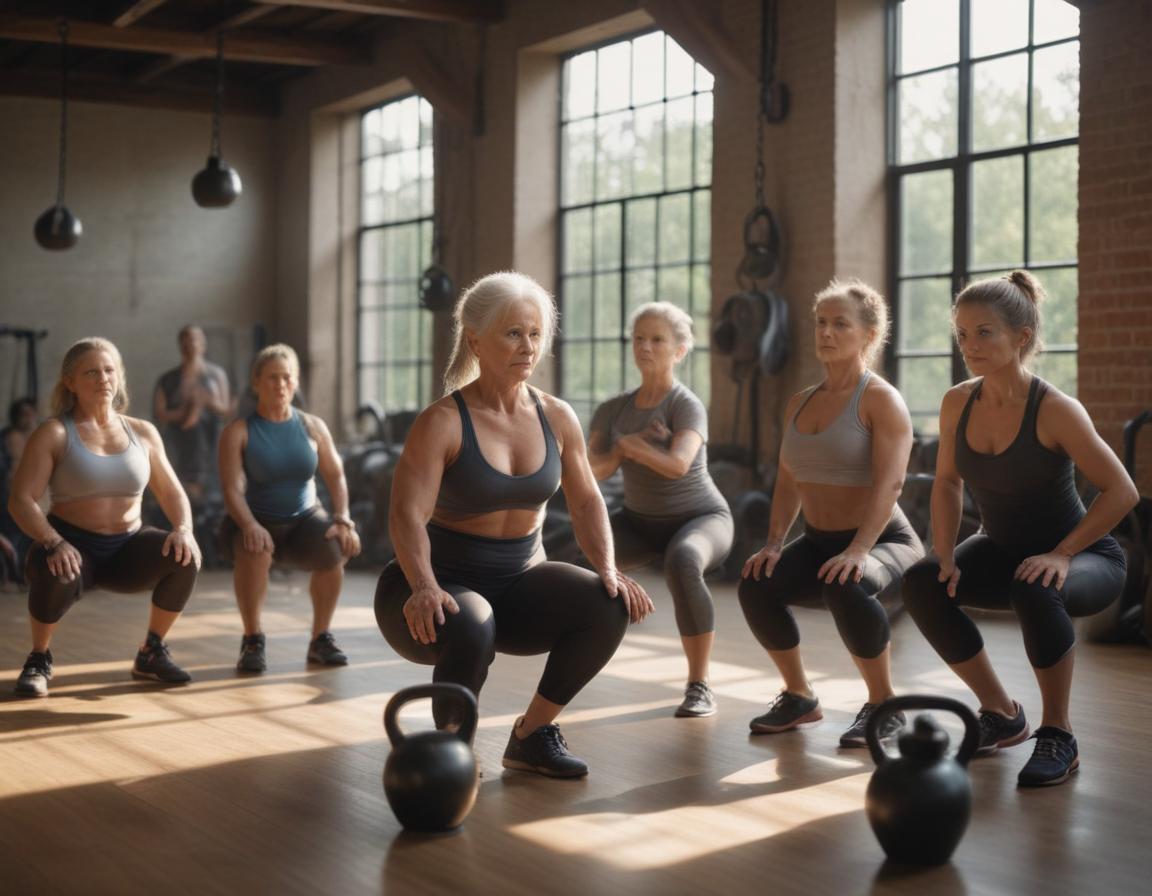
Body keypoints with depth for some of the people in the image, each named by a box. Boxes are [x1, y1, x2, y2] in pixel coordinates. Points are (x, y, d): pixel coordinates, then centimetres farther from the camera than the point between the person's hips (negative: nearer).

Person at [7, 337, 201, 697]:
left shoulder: (142, 432, 6)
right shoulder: (54, 433, -6)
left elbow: (172, 493, 7)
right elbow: (21, 500, -15)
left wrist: (184, 529, -16)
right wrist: (54, 543, -33)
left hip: (128, 547, 4)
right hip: (74, 547, -3)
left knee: (185, 556, -25)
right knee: (58, 576, -39)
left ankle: (151, 653, -3)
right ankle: (39, 660, -8)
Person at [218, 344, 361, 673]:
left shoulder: (312, 427, 3)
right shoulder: (239, 432, -6)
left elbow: (335, 476, 0)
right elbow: (232, 489, -16)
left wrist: (343, 519, -17)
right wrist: (250, 525, -35)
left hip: (304, 519, 2)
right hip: (257, 521, -2)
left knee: (334, 550, -30)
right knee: (254, 553, -37)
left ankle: (321, 638, -9)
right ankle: (252, 640, -18)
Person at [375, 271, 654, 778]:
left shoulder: (556, 418, 0)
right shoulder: (442, 423, -17)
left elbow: (586, 502, 4)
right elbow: (407, 516, -26)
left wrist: (608, 570, -14)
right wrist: (424, 587, -43)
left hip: (518, 583, 5)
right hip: (445, 586, -5)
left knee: (610, 608, -21)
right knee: (471, 630, -39)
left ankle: (531, 735, -1)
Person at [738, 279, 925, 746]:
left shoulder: (881, 400, -11)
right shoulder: (800, 403, 10)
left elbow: (889, 484, -22)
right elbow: (788, 484, 9)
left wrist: (857, 551, -34)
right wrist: (773, 544, -6)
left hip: (883, 542, -6)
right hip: (819, 542, 6)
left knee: (846, 589, -39)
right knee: (756, 586, -23)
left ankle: (883, 706, -16)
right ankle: (799, 696, 1)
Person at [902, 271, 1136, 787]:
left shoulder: (1054, 410, -24)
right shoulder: (957, 403, -8)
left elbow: (1122, 492, -21)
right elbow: (948, 482, 6)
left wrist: (1061, 554, -27)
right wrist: (945, 557, -7)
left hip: (1084, 557, -6)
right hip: (1002, 551, 6)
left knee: (1035, 591, -38)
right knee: (921, 585, -17)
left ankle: (1057, 736, -16)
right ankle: (1002, 715, 2)